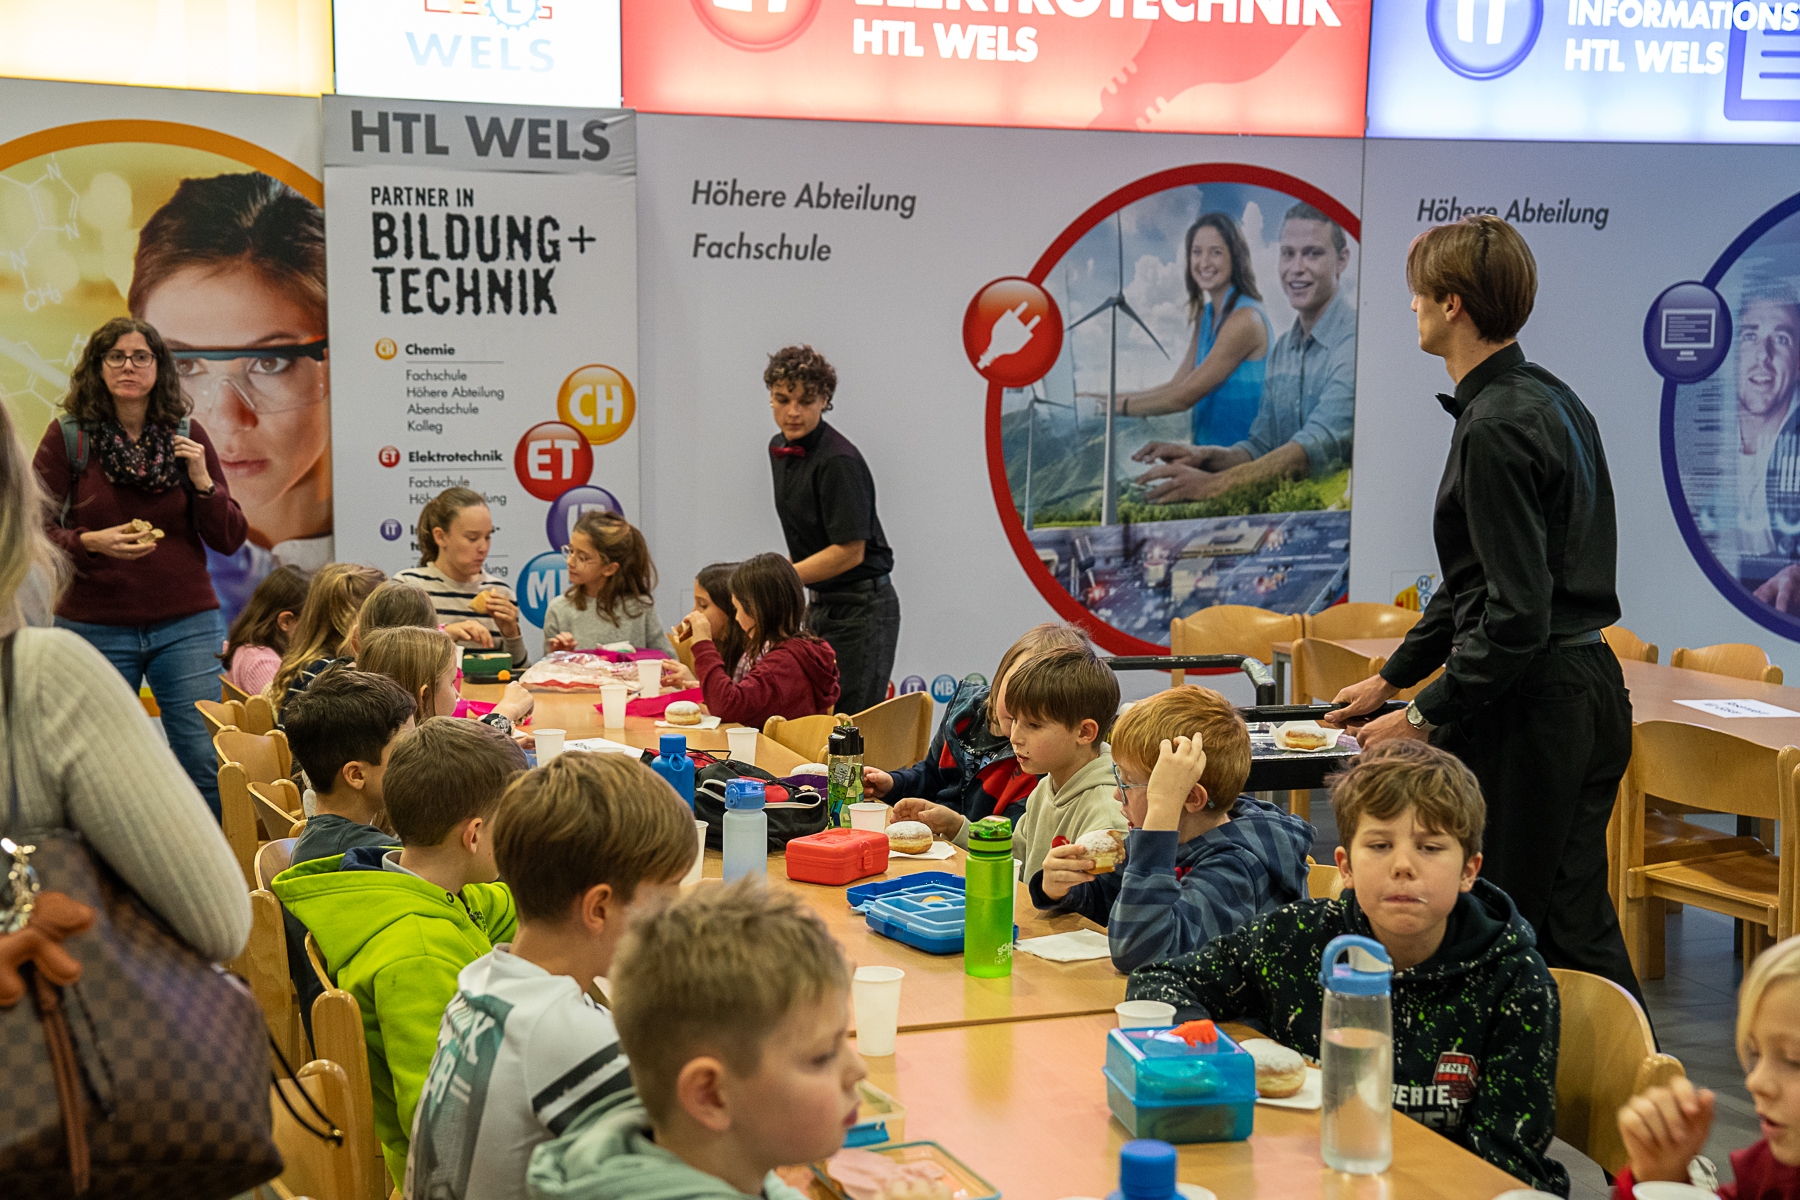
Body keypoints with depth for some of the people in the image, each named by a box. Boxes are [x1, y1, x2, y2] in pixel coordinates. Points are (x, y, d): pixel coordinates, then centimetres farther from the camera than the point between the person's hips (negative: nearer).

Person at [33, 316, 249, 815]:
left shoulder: (187, 435, 6)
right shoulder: (67, 436, 1)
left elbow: (229, 539, 6)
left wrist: (203, 481, -9)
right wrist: (92, 542, -17)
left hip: (185, 624, 1)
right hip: (96, 628, -1)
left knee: (209, 767, -4)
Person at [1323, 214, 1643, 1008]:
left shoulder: (1496, 428, -18)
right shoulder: (1550, 400, 14)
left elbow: (1517, 614, -22)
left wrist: (1425, 717, -14)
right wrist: (1394, 675, 23)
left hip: (1530, 706, -10)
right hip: (1591, 694, 10)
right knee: (1576, 930, 14)